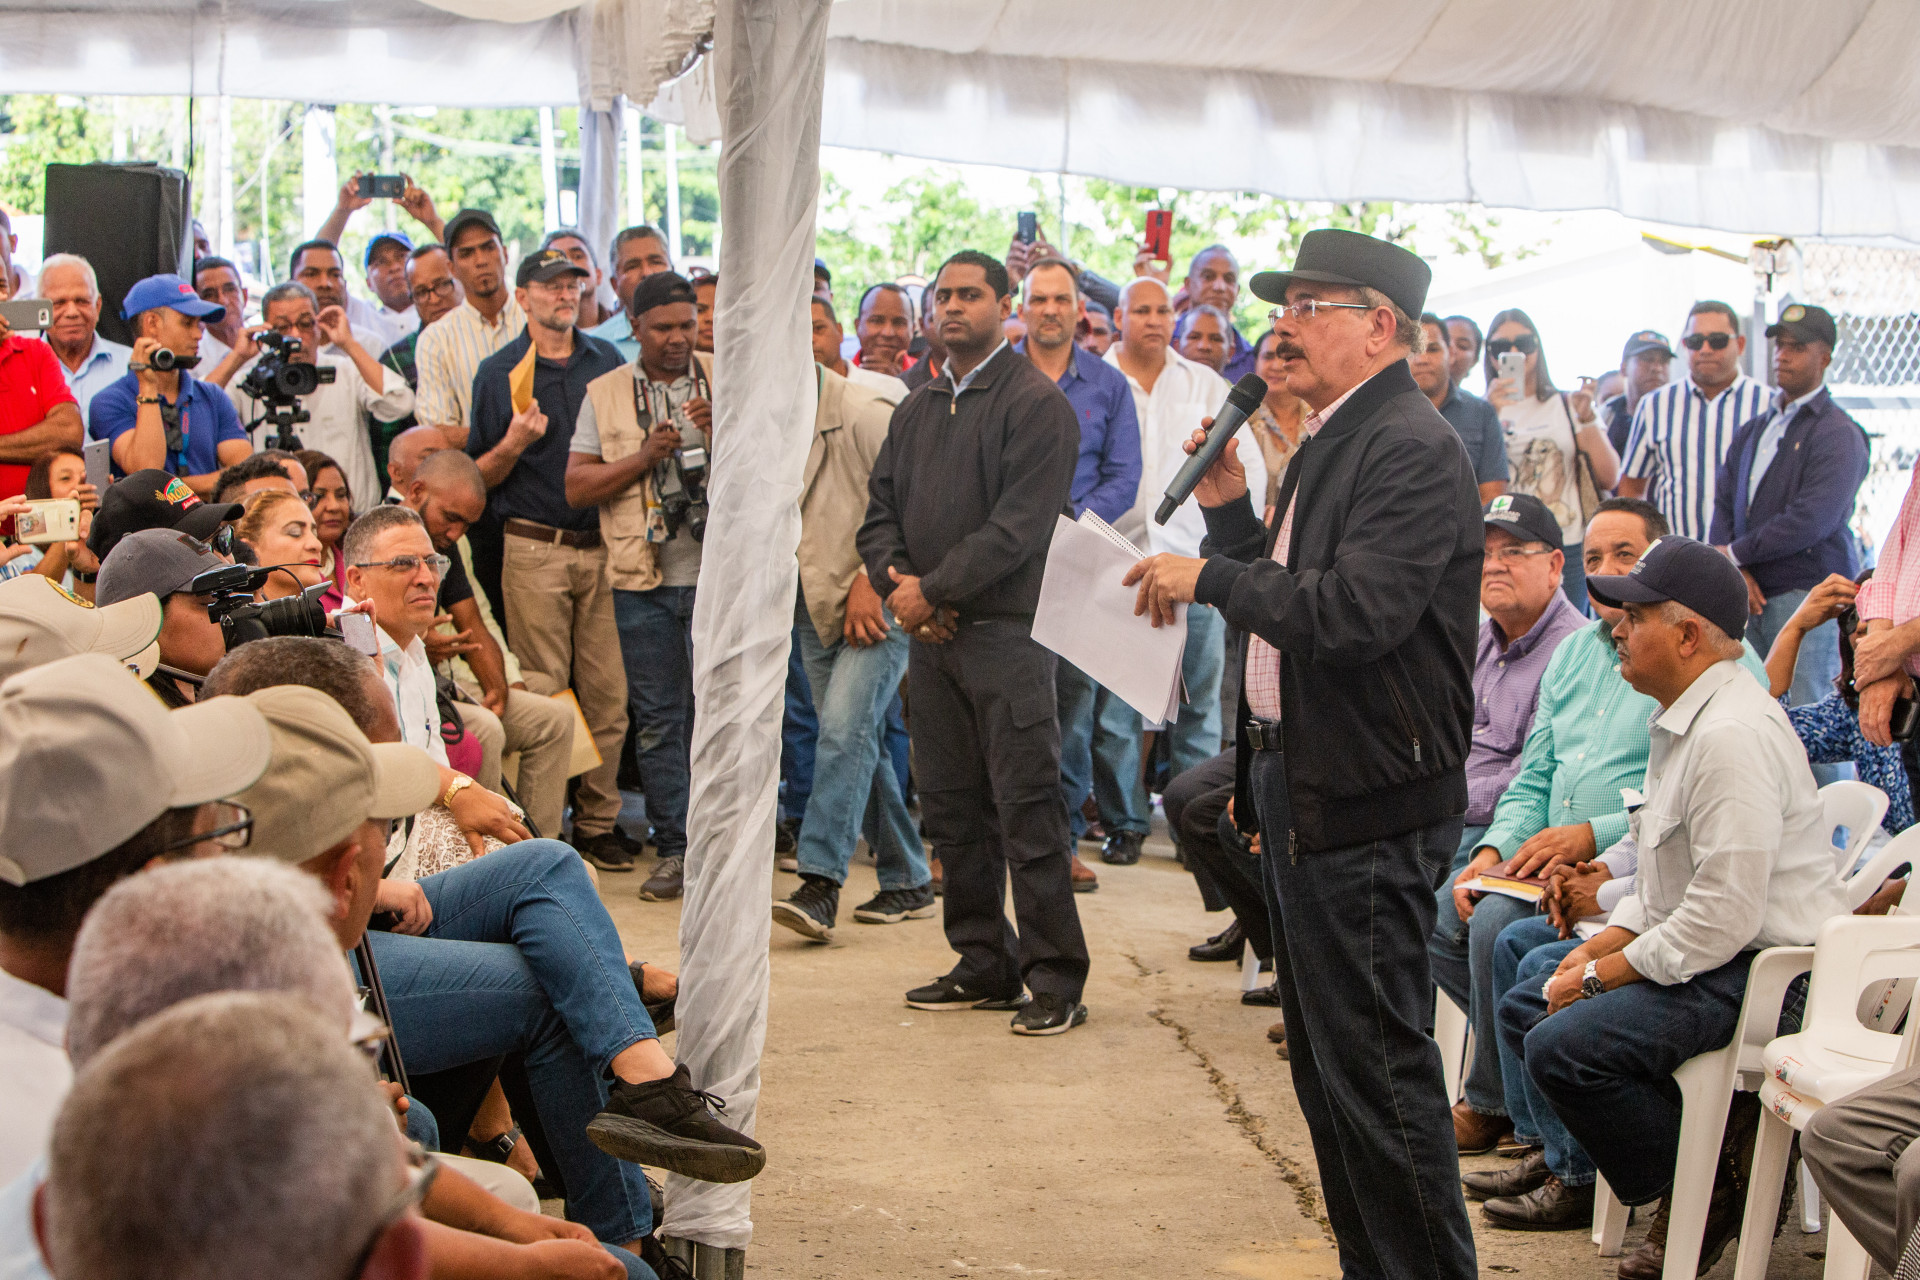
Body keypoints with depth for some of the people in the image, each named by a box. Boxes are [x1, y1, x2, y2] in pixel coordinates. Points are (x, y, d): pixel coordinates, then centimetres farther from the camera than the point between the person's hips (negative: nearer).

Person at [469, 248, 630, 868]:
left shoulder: (608, 362, 12)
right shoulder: (499, 372, 4)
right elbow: (479, 476, 4)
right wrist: (512, 444, -15)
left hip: (603, 545, 3)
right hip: (534, 549, -2)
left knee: (608, 692, 0)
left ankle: (599, 821, 9)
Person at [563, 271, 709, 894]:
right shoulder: (605, 394, 10)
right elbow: (576, 488, 4)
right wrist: (643, 457, -8)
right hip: (643, 579, 1)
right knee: (657, 719, 3)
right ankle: (674, 849, 11)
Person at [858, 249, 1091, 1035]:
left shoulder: (1035, 404, -6)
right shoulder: (916, 410, 17)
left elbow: (1018, 526, -15)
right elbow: (881, 513, 15)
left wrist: (933, 589, -13)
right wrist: (896, 584, -5)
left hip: (1006, 633, -7)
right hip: (930, 637, 7)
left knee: (1027, 811, -6)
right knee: (952, 813, 10)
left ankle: (1055, 980, 0)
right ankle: (984, 965, 21)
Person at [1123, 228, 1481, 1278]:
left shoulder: (1412, 450, -16)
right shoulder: (1333, 442, 16)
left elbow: (1356, 611, -27)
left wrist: (1209, 579, -18)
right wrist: (1227, 510, 5)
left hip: (1368, 803, -11)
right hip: (1303, 786, 11)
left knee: (1374, 1064, -5)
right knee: (1324, 1060, 17)